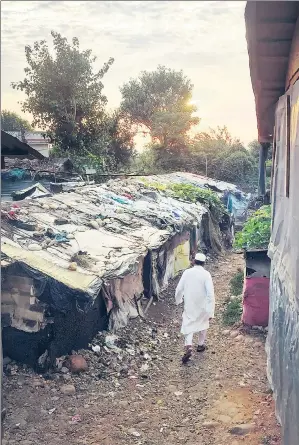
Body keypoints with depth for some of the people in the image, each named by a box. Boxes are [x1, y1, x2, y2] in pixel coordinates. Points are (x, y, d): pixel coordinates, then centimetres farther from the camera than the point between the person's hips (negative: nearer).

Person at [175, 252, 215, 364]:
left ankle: (188, 347, -13)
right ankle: (200, 345, 36)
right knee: (203, 324, 23)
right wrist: (211, 312, -14)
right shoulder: (206, 274, -15)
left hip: (189, 305, 1)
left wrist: (178, 300, 18)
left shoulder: (187, 272, -7)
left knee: (188, 325, 7)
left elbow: (179, 289, -3)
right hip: (202, 306, -1)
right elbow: (210, 293, -19)